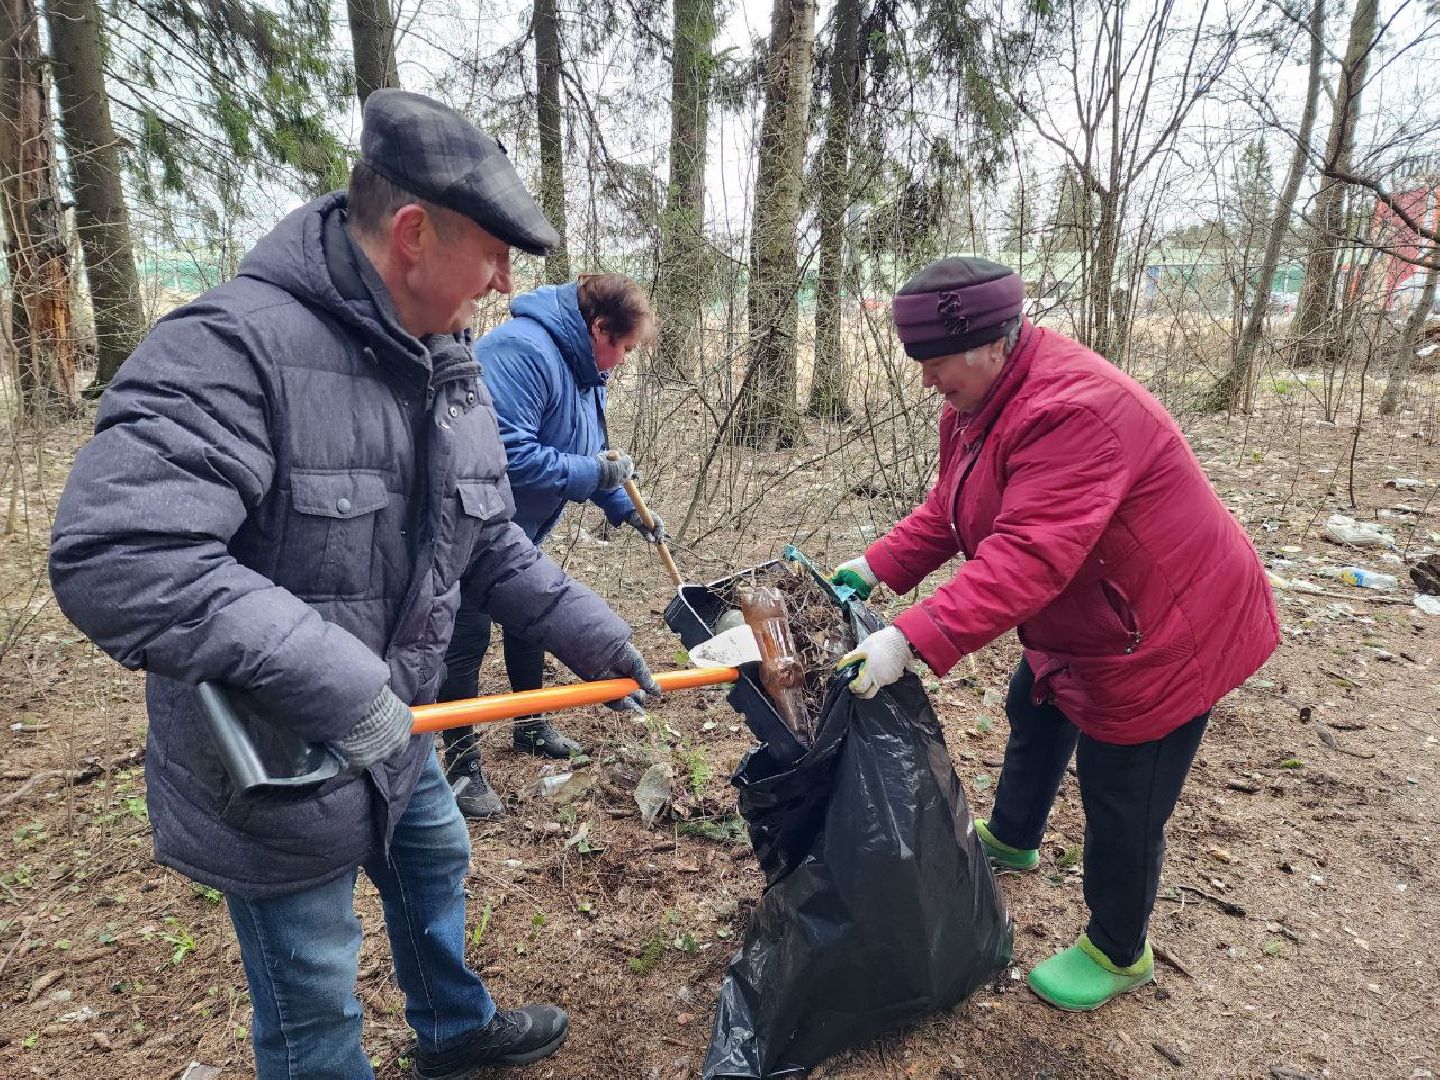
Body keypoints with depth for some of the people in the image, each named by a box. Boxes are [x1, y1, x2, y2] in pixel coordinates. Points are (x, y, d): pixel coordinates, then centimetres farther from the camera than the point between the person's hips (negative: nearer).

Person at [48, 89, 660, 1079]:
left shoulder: (451, 370, 0)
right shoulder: (233, 347, -27)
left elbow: (490, 544, 7)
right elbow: (112, 557, -36)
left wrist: (589, 631, 1)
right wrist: (334, 683, -35)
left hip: (395, 730, 9)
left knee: (435, 867, 29)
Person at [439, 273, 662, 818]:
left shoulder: (583, 368, 5)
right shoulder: (522, 352, -28)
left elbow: (591, 454, 15)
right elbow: (506, 452, -36)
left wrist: (625, 508, 8)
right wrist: (591, 473, -28)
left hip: (518, 525, 10)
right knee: (468, 636, -4)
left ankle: (531, 726, 37)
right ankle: (462, 763, 11)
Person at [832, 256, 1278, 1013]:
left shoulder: (1071, 410, -34)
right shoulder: (980, 401, -2)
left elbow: (1026, 557, -42)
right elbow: (949, 511, 3)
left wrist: (914, 640, -46)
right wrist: (876, 567, -9)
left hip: (1165, 632, -10)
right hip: (1078, 623, 10)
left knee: (1121, 806, 3)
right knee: (1035, 715, 28)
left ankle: (1118, 954, 30)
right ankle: (1011, 840, 56)